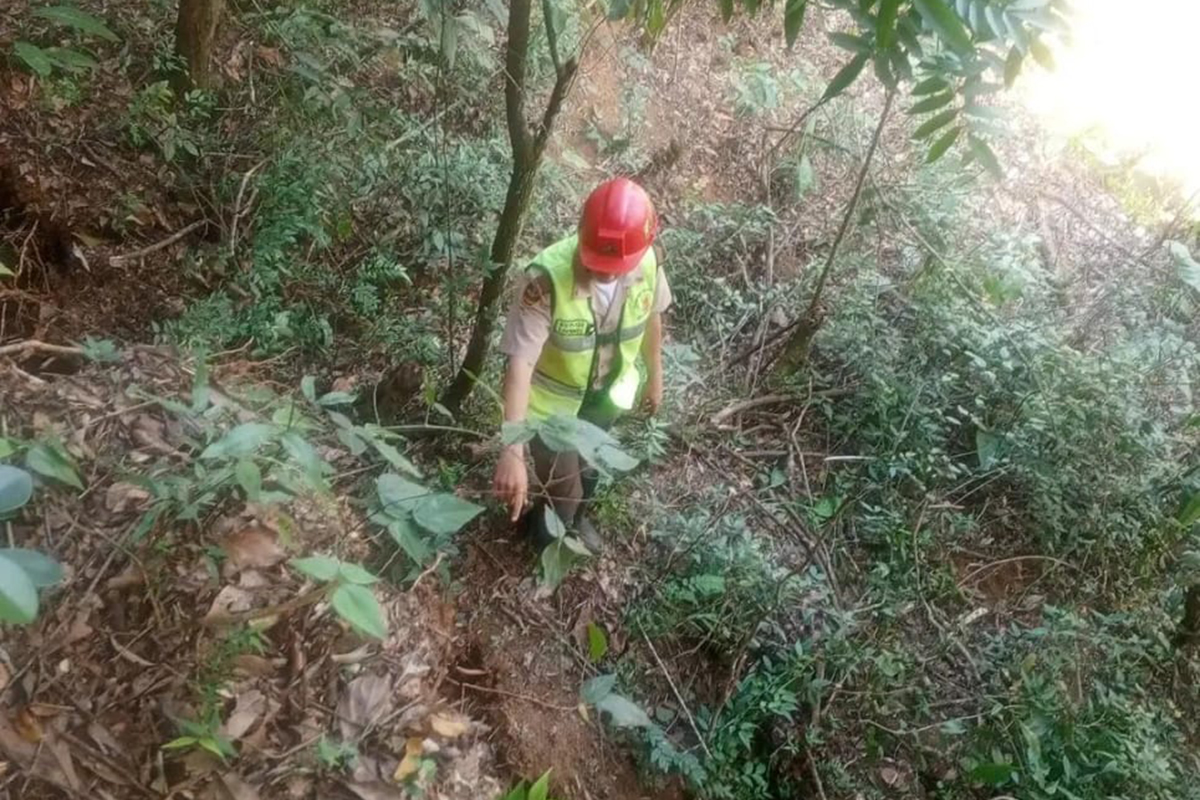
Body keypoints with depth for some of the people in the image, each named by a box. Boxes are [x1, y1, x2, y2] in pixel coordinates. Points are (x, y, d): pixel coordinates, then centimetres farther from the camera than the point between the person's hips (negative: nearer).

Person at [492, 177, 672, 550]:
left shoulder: (649, 262, -23)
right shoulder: (548, 277, -38)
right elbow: (520, 363, -42)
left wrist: (654, 375, 12)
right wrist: (512, 450, -50)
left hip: (607, 391, 5)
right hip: (552, 399, -4)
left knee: (589, 463, 29)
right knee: (562, 483, 10)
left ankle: (574, 517, 62)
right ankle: (550, 536, 45)